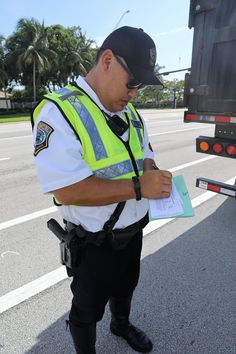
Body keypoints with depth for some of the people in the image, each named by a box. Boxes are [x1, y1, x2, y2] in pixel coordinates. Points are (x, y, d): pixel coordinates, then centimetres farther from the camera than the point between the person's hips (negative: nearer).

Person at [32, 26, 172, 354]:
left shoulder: (130, 112, 2)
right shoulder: (59, 112, -23)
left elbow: (145, 155, 11)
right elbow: (66, 191, -31)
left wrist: (152, 172, -12)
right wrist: (138, 187, -31)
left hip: (134, 231, 8)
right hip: (95, 244, -7)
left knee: (125, 288, 33)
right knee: (87, 309, 21)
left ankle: (121, 324, 64)